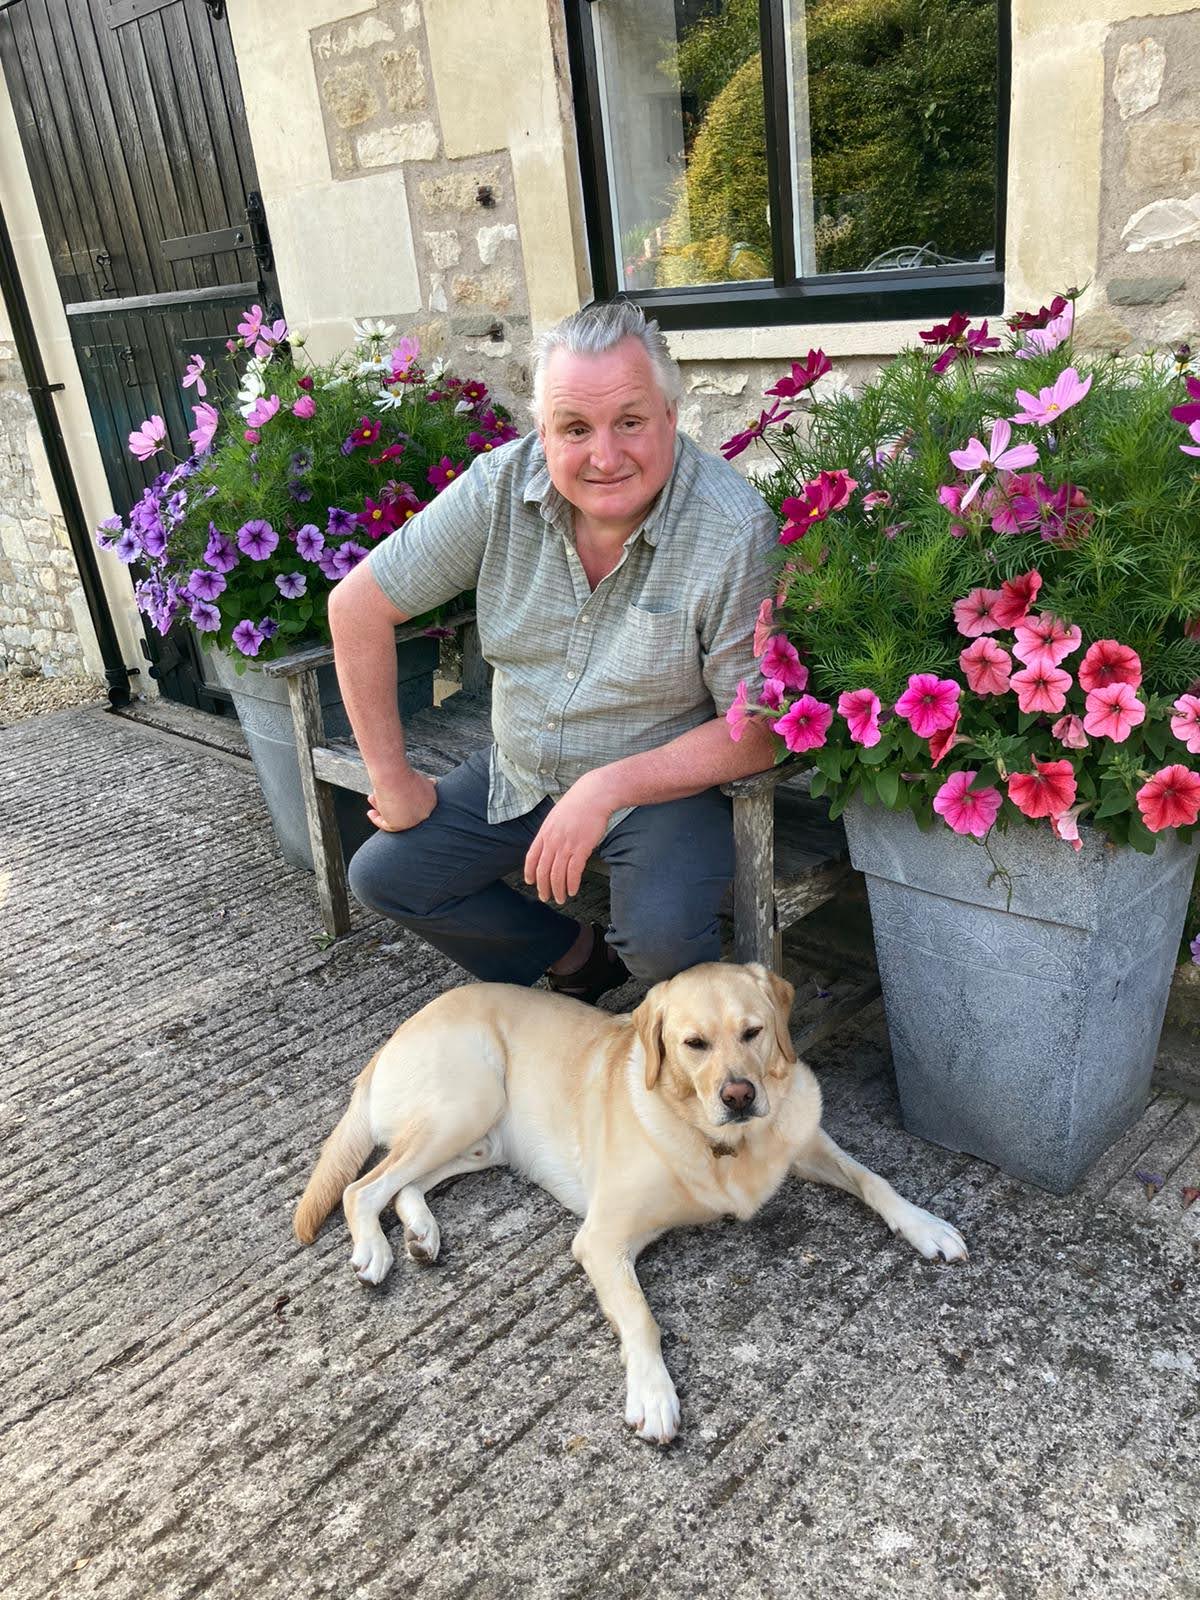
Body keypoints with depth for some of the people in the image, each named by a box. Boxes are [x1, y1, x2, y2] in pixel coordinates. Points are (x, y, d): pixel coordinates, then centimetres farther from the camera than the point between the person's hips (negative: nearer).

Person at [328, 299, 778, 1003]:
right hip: (519, 774, 5)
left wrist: (608, 788, -29)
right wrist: (392, 779, -6)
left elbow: (760, 732, -21)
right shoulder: (501, 485, -15)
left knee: (660, 939, -29)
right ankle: (579, 957, 20)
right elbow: (358, 605, -8)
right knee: (384, 874, 4)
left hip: (668, 784, -4)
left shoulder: (737, 531, -25)